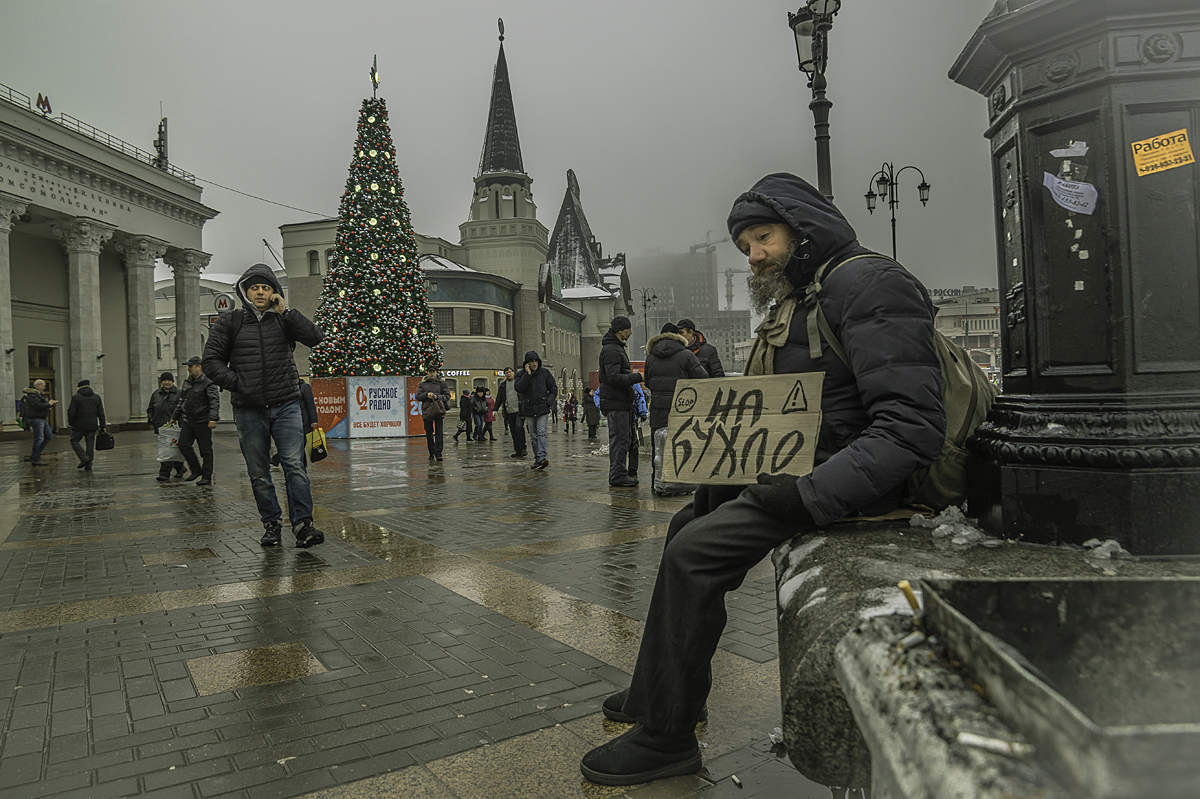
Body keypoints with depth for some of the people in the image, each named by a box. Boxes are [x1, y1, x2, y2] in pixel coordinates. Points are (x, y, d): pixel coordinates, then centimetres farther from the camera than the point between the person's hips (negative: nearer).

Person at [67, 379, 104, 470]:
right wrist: (102, 426, 7)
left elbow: (71, 412, -8)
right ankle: (88, 465, 4)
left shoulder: (76, 398, -7)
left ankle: (84, 459, -3)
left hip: (79, 425, -3)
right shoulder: (96, 397, 4)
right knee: (90, 444, 6)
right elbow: (101, 413, 3)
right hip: (92, 425, 3)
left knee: (74, 441, 12)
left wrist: (70, 422, 8)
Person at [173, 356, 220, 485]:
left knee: (205, 449, -1)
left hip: (203, 421, -7)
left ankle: (207, 477, 5)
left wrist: (213, 418, -30)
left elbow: (215, 401, -19)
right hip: (187, 420, 7)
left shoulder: (208, 383, -10)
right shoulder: (187, 382, 13)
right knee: (183, 444, -3)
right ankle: (196, 470, 13)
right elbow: (181, 401, 23)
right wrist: (174, 416, 24)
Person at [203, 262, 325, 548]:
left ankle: (302, 524, -10)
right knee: (258, 472, 6)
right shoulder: (230, 322, 7)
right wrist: (237, 384, -7)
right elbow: (212, 361, 5)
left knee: (294, 465, -9)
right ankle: (271, 523, 18)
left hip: (286, 406, -1)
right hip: (249, 410, 1)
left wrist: (286, 311, -9)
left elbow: (315, 338, -6)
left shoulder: (283, 319, 8)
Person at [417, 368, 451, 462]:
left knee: (439, 433, -7)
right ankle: (431, 454, 14)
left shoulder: (442, 383, 7)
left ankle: (438, 454, -6)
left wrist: (437, 397, -16)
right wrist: (426, 394, -12)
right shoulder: (422, 384, 12)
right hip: (427, 411, 2)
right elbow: (418, 396, 6)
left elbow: (447, 396, 1)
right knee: (429, 434, 5)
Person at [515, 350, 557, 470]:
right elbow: (519, 388, -15)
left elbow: (554, 388, 8)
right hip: (528, 410, 2)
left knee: (541, 433, -14)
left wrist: (549, 401, -6)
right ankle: (537, 459, 16)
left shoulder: (545, 372, 3)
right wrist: (528, 374, -18)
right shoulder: (522, 374, 2)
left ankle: (542, 458, -23)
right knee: (533, 436, 8)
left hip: (543, 408, -2)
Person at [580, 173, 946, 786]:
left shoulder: (869, 283, -17)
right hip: (797, 467, 11)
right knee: (686, 526, 15)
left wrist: (810, 493, -31)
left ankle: (667, 736, -4)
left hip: (841, 479, -11)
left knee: (694, 553, -20)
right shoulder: (798, 300, 17)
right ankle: (659, 692, 26)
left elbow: (914, 425, -27)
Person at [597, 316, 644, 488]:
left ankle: (618, 474, 20)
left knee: (625, 438, 14)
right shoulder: (611, 350, -15)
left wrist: (631, 374, 10)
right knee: (619, 439, -8)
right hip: (615, 402, -11)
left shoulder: (616, 348, 20)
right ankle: (618, 476, -5)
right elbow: (613, 377, -24)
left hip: (622, 402, 11)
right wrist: (638, 377, -25)